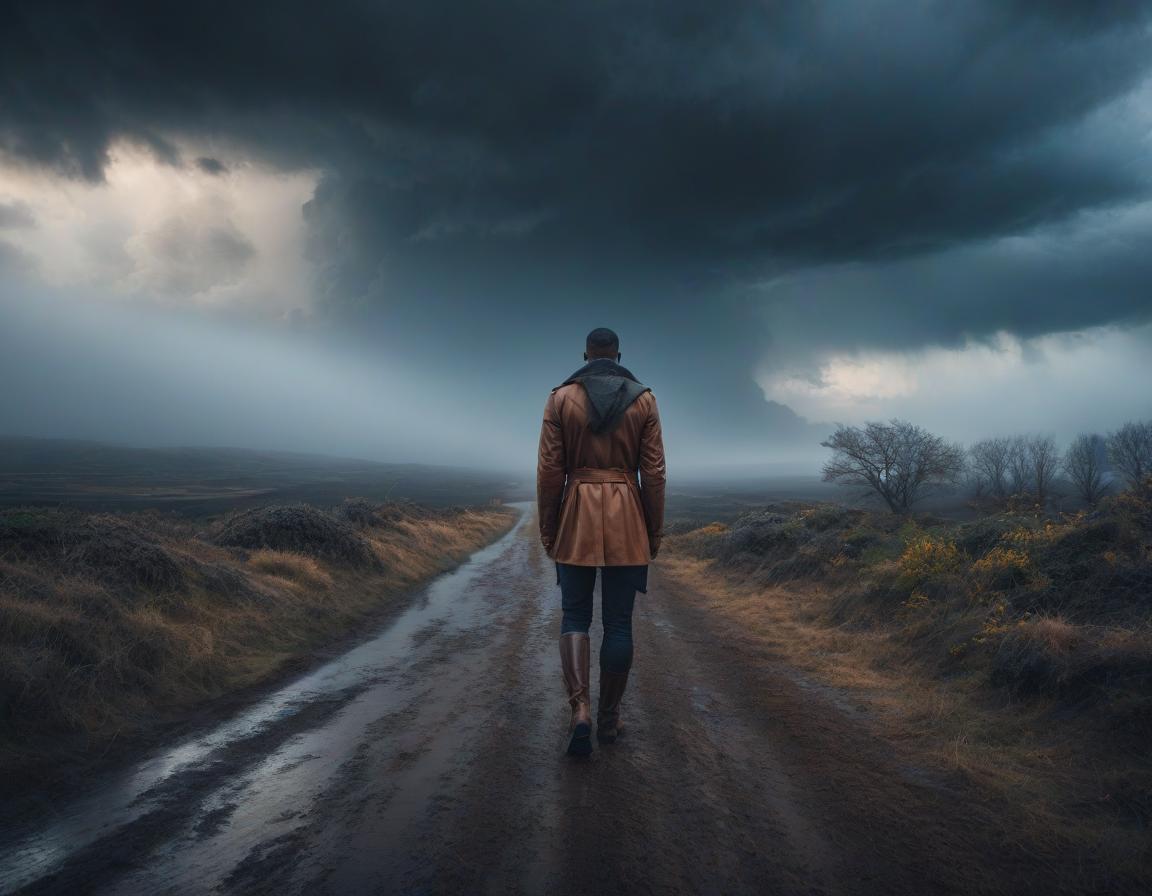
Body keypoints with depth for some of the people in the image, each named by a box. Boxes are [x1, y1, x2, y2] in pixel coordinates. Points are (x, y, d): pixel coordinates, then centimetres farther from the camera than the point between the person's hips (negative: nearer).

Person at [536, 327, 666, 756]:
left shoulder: (561, 398, 0)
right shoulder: (643, 399, 2)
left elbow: (549, 470, -3)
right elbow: (653, 472, 0)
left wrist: (547, 528, 5)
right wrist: (654, 531, 8)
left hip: (577, 515, 0)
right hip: (626, 518, 0)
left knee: (575, 615, 11)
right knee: (618, 621, 9)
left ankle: (580, 709, -5)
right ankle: (609, 717, 18)